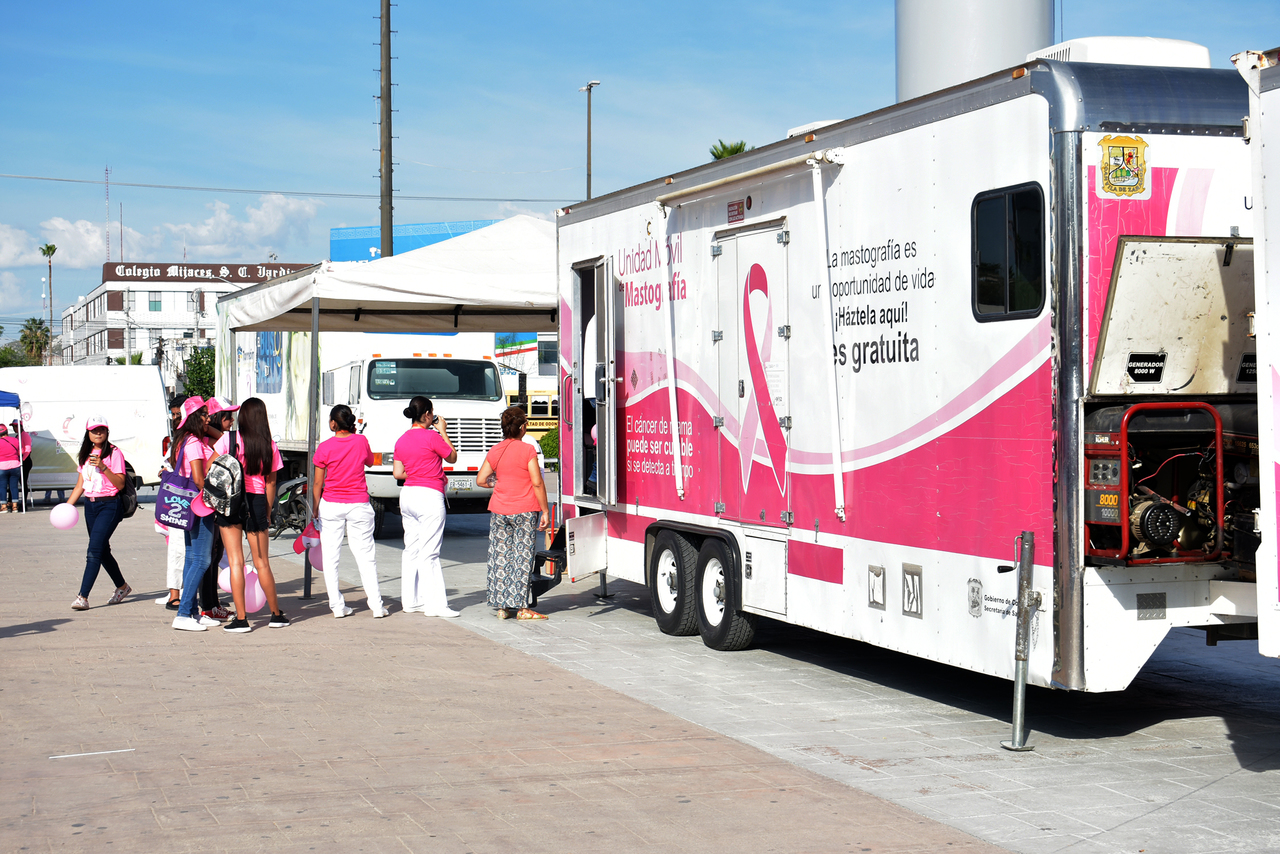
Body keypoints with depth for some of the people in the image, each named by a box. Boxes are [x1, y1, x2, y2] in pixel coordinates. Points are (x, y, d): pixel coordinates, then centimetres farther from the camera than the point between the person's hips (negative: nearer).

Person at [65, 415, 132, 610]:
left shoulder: (114, 453, -7)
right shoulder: (86, 454, 13)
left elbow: (120, 484, -13)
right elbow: (80, 485, 16)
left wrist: (103, 467, -24)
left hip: (109, 505, -7)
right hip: (90, 505, 7)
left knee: (94, 552, -14)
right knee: (102, 551, 14)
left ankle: (83, 597, -17)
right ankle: (122, 587, 32)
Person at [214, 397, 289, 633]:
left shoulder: (229, 439, -5)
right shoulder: (269, 446, 1)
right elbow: (271, 482, 6)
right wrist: (267, 513, 14)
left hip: (230, 502, -2)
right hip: (257, 504, 2)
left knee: (235, 562, 1)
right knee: (262, 563, 13)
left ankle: (241, 619, -2)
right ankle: (276, 615, 22)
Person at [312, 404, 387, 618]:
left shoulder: (325, 448, -7)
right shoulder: (361, 441, -3)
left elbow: (317, 483, -3)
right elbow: (370, 462, 18)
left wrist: (315, 509, 8)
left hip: (331, 505, -1)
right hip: (359, 505, 1)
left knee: (331, 558, 6)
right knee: (365, 556, 6)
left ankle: (337, 606, 4)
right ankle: (376, 605, 4)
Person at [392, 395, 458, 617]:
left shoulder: (401, 440, 8)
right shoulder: (432, 437, -12)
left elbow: (398, 473, 10)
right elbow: (453, 457, 1)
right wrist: (443, 432, 8)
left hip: (408, 494, 7)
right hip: (429, 495, -7)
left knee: (411, 550, 13)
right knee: (429, 553, -7)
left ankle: (410, 600, 18)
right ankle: (435, 604, -6)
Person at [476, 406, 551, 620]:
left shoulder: (494, 451, 3)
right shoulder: (527, 451, -9)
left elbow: (480, 479, 4)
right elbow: (537, 483, -12)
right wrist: (545, 511, -5)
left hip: (499, 511, 4)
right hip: (525, 511, -4)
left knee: (500, 557, 7)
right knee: (522, 558, 0)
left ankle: (502, 606, 9)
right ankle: (520, 607, 1)